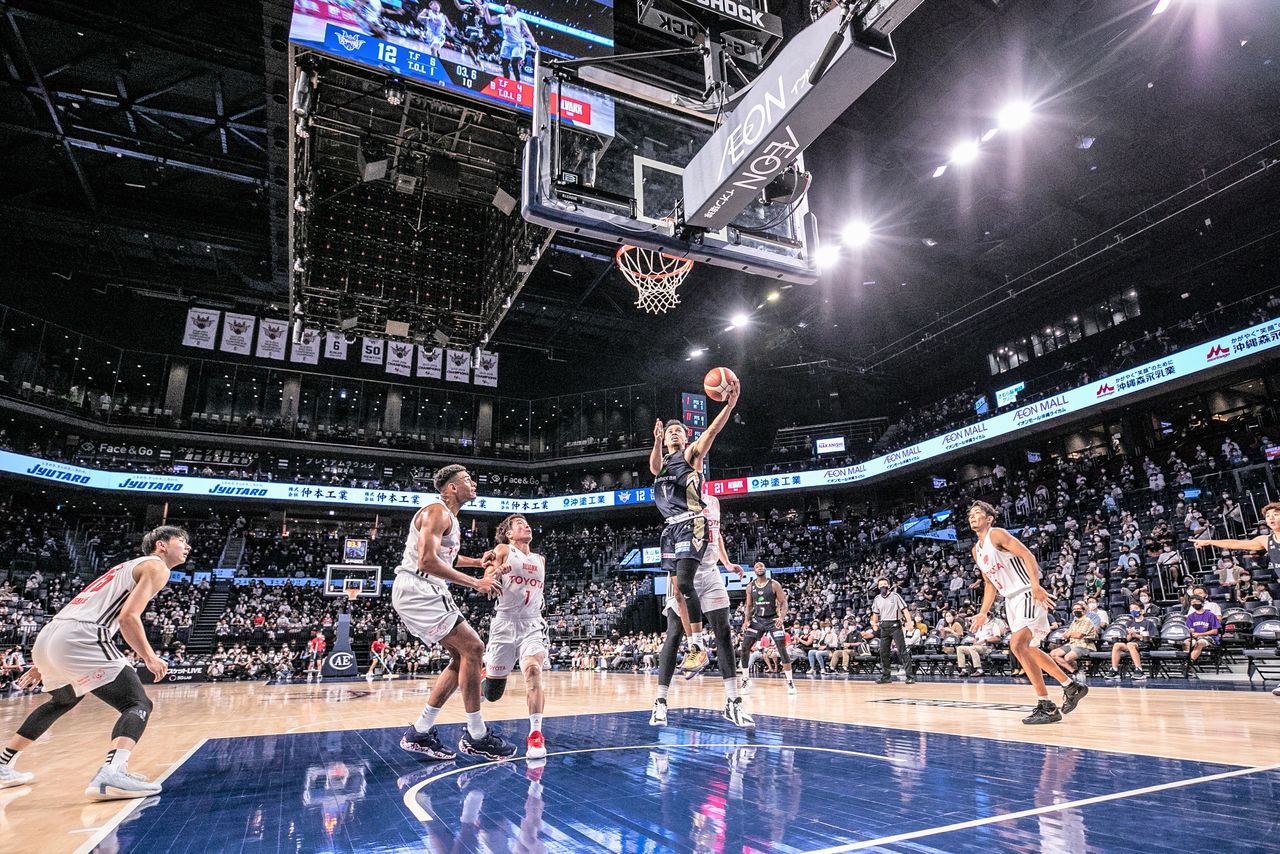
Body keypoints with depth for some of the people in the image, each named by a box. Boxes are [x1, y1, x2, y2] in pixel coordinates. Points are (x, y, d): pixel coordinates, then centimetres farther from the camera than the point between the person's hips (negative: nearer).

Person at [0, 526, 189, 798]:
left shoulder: (126, 567, 30)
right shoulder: (156, 566, 2)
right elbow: (128, 616, -13)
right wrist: (150, 658, -5)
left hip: (47, 636, 10)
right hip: (80, 639, -10)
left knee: (63, 700, 37)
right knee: (139, 705, -10)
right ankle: (111, 775, -32)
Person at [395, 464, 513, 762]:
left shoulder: (450, 518, 18)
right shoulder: (437, 511, -14)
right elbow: (427, 561, -26)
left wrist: (478, 562, 27)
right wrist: (475, 582, -23)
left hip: (427, 592, 11)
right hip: (416, 589, -11)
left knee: (462, 655, 8)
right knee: (472, 648, -13)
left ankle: (419, 733, 13)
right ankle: (476, 736, -4)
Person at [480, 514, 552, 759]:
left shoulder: (540, 560, 14)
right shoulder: (503, 551, -1)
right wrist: (496, 572, -25)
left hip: (532, 624, 2)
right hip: (505, 622, -2)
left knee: (533, 668, -26)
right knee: (492, 694, 5)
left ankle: (535, 734, -21)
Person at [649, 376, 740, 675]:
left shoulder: (691, 454, 7)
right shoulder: (662, 460, 20)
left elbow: (711, 431, -10)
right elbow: (654, 467, -6)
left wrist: (730, 404, -26)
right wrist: (657, 441, -26)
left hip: (691, 524, -7)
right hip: (671, 526, 7)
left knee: (684, 584, -18)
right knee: (677, 589, 6)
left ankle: (700, 647, -12)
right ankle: (692, 647, 13)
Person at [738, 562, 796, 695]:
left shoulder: (774, 584, -7)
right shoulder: (750, 586, 3)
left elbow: (783, 602, -8)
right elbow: (748, 606, 10)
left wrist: (782, 617, -24)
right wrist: (746, 620, -5)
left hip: (773, 619, -3)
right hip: (757, 619, 3)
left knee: (783, 650, -10)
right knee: (744, 648, -4)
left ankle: (790, 682, 0)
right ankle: (746, 680, 9)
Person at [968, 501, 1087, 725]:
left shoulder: (997, 534, -9)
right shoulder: (976, 550, 15)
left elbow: (1027, 555, -19)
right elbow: (989, 583, 21)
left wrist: (1036, 586, -33)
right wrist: (983, 613, 15)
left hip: (1027, 594, -10)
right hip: (1011, 599, 10)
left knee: (1017, 645, -22)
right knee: (1030, 649, 19)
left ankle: (1046, 706, -15)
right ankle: (1072, 687, 36)